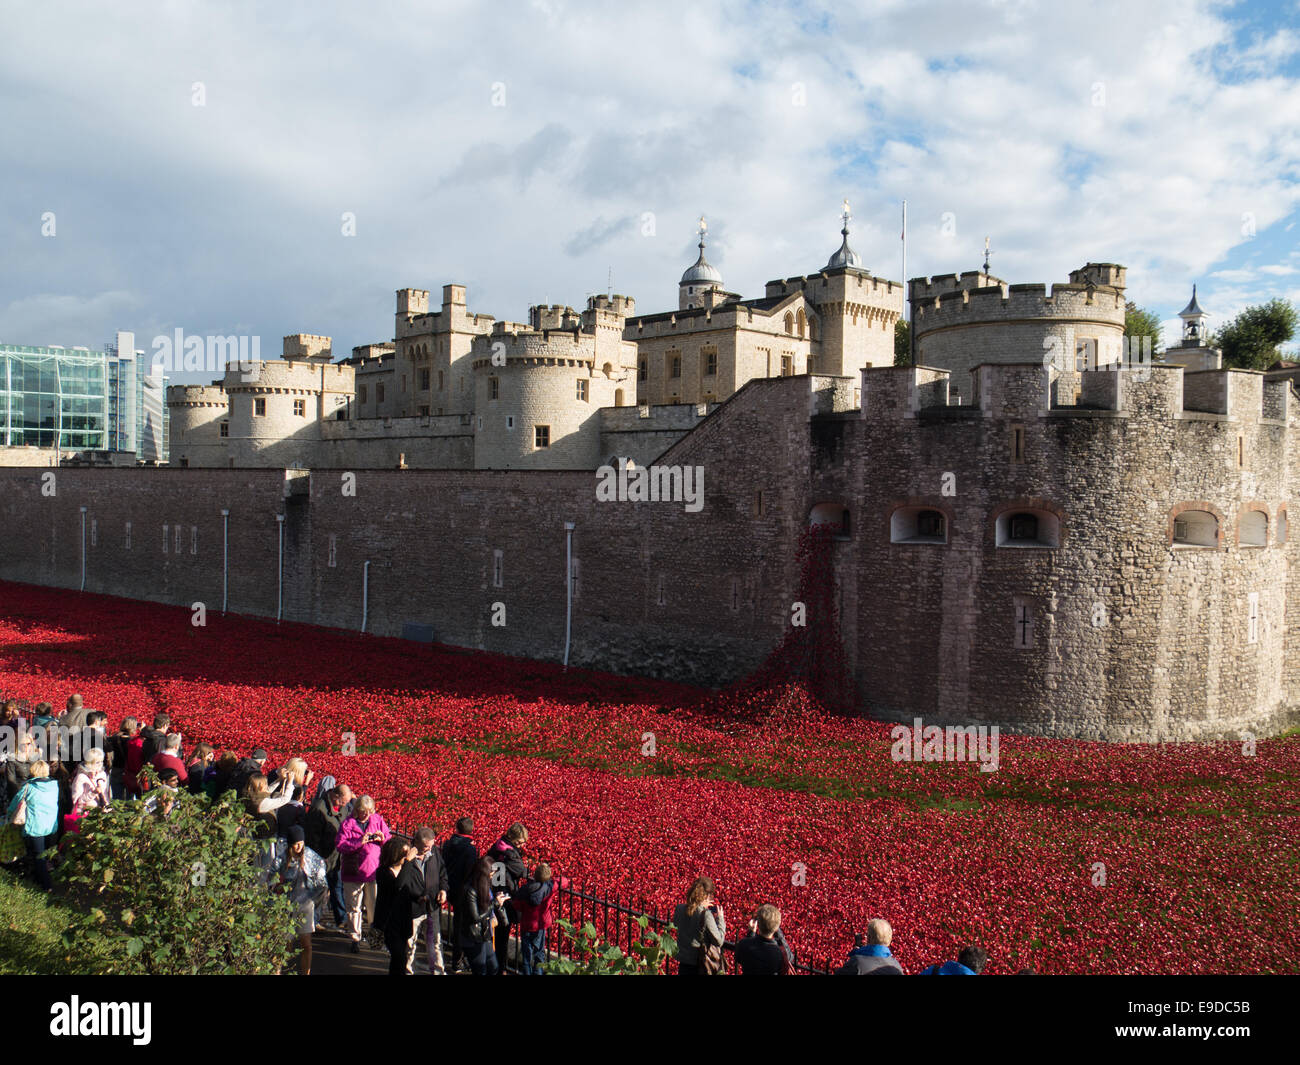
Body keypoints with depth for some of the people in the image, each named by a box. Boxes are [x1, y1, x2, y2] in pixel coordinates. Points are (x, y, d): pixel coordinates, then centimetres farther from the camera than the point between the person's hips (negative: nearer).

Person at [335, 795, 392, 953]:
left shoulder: (378, 820, 6)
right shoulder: (347, 824, -2)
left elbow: (390, 841, 11)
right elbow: (340, 845, -11)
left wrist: (383, 839, -11)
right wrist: (359, 842, -21)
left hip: (374, 871, 1)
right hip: (353, 872, -1)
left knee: (375, 906, 5)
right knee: (353, 907, 7)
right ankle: (355, 938, 19)